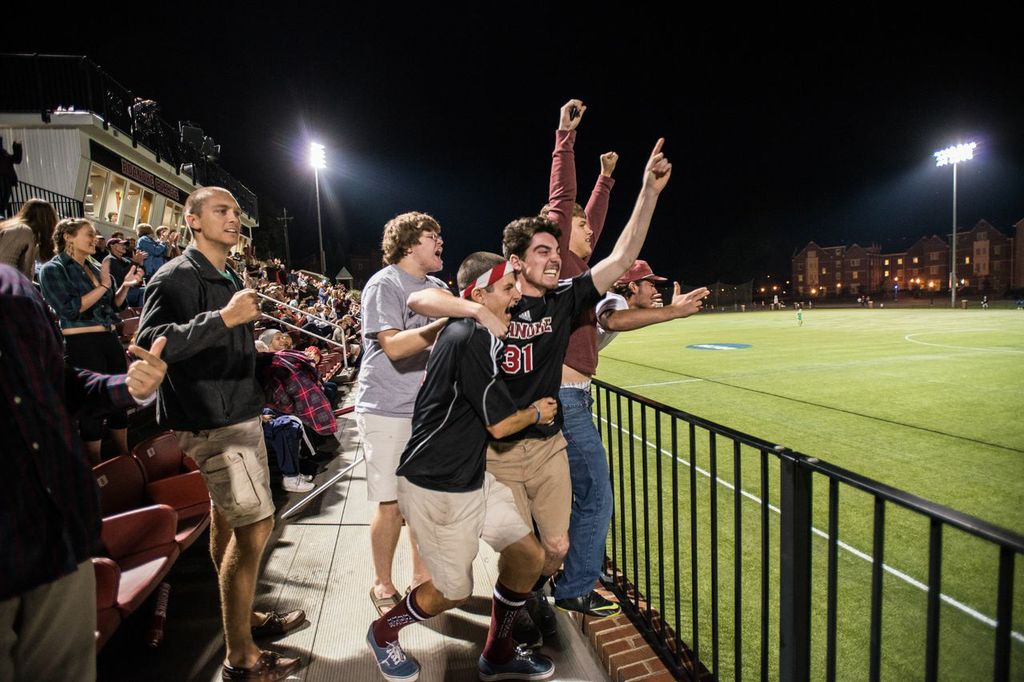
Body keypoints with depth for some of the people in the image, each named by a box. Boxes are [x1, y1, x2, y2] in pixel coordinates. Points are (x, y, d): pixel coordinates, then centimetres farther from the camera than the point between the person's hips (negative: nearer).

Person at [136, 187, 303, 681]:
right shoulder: (176, 277, -12)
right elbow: (149, 344, -27)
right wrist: (223, 318, -33)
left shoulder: (230, 280, 16)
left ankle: (244, 617, 32)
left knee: (227, 521, 18)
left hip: (239, 416, 9)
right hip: (209, 423, -9)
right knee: (255, 525, -9)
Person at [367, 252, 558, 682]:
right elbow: (500, 424, -19)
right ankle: (383, 633, 35)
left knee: (529, 557, 9)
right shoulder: (471, 338, -24)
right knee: (454, 591, 6)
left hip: (473, 477, 10)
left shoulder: (463, 330, 7)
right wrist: (536, 413, 0)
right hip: (436, 487, -10)